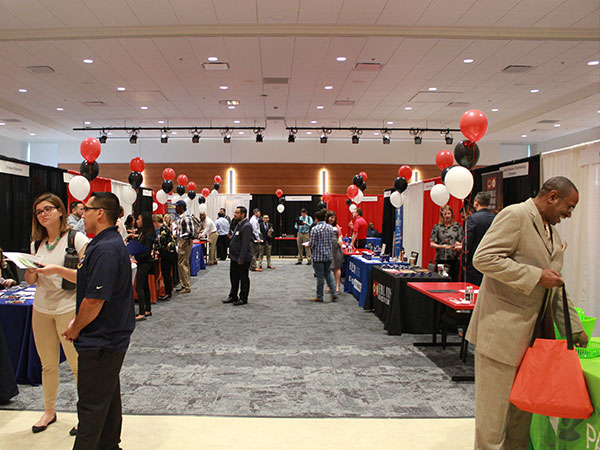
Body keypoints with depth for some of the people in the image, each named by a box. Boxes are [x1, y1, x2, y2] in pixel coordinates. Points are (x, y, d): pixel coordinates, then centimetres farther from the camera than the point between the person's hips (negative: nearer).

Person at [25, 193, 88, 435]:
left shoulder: (76, 239, -9)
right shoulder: (37, 243, 10)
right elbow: (30, 281, 15)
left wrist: (58, 270, -24)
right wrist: (32, 271, -7)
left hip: (69, 309, -6)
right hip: (41, 310, 6)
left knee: (78, 365, 1)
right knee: (48, 365, 16)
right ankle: (49, 412, 33)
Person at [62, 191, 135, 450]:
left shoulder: (105, 249, -24)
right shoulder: (111, 243, 10)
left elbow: (95, 300, -25)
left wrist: (75, 329, -9)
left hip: (100, 342, -10)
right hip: (111, 338, 10)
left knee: (92, 404, 2)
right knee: (108, 397, 22)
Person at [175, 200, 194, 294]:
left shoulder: (186, 217, -16)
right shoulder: (180, 217, 14)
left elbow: (190, 233, -21)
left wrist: (179, 237, -18)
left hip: (186, 242, -10)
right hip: (181, 242, 10)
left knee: (182, 264, -8)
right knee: (184, 264, 14)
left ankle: (187, 287, -2)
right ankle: (184, 285, 22)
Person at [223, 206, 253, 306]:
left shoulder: (246, 226, -18)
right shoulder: (239, 224, 14)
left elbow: (245, 244, -23)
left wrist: (241, 259, -23)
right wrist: (232, 255, 17)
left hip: (242, 258, -10)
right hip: (235, 257, 10)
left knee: (243, 278, 3)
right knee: (234, 278, 17)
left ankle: (243, 298, 13)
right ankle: (233, 296, 28)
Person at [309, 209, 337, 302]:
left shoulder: (315, 229, -14)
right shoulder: (331, 228, 2)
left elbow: (312, 244, -14)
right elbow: (332, 240, 8)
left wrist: (308, 246, 7)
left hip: (318, 256, -5)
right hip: (329, 255, 5)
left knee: (320, 276, 3)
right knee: (328, 274, 18)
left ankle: (319, 296, 13)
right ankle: (334, 293, 11)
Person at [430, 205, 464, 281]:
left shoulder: (457, 226, 7)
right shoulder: (437, 227, 6)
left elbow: (463, 241, 6)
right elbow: (432, 244, 2)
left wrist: (459, 246, -16)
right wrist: (442, 246, -15)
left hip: (454, 259, 0)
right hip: (440, 260, 0)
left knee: (454, 281, -1)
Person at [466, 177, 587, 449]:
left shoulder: (551, 231, 17)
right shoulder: (515, 215, -11)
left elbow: (555, 287, 21)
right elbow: (483, 258, -23)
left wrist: (574, 329, 18)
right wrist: (536, 276, -21)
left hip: (534, 331, 9)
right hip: (502, 328, -9)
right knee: (495, 407, 2)